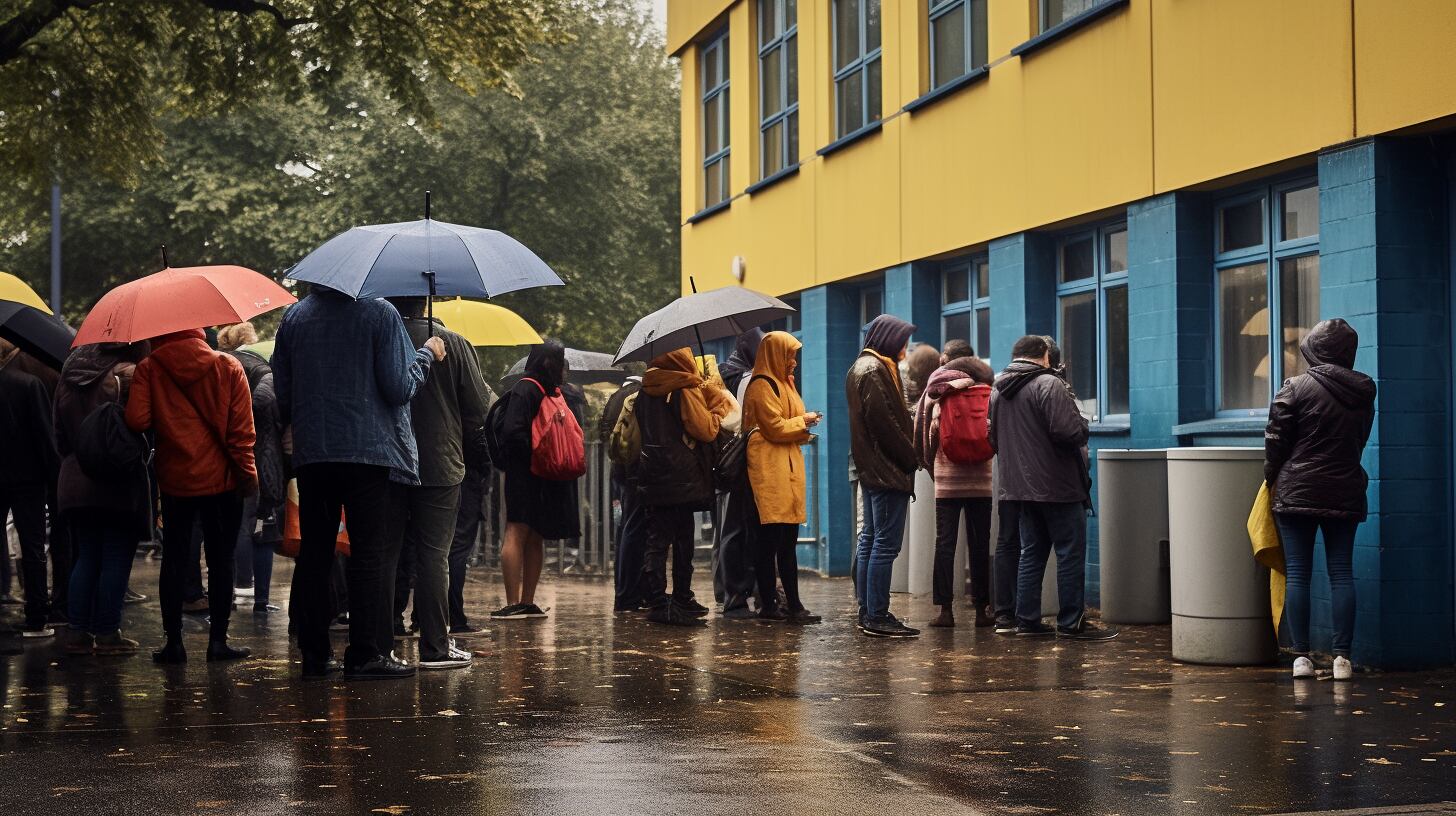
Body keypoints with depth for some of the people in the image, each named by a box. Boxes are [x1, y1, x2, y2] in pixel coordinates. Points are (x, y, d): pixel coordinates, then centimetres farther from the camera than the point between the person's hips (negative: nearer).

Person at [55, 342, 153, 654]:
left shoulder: (70, 376, 10)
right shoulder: (128, 375, -12)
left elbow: (60, 435, 16)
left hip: (75, 482, 6)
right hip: (120, 484, -6)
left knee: (86, 558, 13)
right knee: (116, 559, 1)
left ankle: (78, 632, 10)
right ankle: (107, 633, 2)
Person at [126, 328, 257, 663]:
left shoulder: (149, 368, -3)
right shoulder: (228, 367, -2)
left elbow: (136, 420, -13)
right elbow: (242, 428, -7)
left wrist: (165, 420, 8)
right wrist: (247, 473, -2)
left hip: (174, 479, 0)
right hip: (221, 478, 0)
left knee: (174, 558, 9)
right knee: (221, 559, 6)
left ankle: (173, 642, 8)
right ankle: (218, 640, 6)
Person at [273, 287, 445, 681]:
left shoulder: (294, 317, 9)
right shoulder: (379, 313, -7)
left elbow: (282, 393, 11)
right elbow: (400, 389, -11)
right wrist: (426, 354, 5)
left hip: (311, 454, 5)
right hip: (372, 452, -5)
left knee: (313, 554, 10)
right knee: (374, 555, 0)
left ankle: (314, 655, 13)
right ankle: (368, 653, -1)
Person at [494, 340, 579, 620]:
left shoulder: (552, 392, 18)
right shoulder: (525, 390, -11)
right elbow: (512, 432, -20)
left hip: (547, 481, 9)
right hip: (524, 477, -9)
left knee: (536, 537, 9)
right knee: (517, 534, -10)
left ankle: (528, 602, 12)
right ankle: (513, 603, -12)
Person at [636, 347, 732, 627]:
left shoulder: (646, 390, 10)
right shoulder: (686, 389, -12)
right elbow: (706, 430, -15)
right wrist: (721, 405, 1)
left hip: (652, 475, 7)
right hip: (681, 476, -7)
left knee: (657, 540, 9)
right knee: (682, 541, 0)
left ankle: (656, 601, 13)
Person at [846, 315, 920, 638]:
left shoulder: (863, 366, 18)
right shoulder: (875, 371, -14)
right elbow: (886, 424, -20)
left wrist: (908, 455, 11)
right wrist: (911, 457, -13)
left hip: (871, 469, 11)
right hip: (888, 470, -11)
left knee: (870, 539, 13)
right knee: (885, 544, -9)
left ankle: (867, 612, 18)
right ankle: (877, 616, -8)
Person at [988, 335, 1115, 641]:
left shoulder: (998, 390, 13)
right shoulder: (1049, 384, -13)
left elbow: (993, 439, 22)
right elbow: (1070, 431, -21)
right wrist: (1083, 426, -1)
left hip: (1021, 486, 8)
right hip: (1057, 486, -8)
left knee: (1032, 552, 14)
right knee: (1071, 553, -1)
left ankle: (1027, 620, 13)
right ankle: (1072, 622, 0)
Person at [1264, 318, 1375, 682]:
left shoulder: (1297, 387, -8)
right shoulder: (1363, 393, 8)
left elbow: (1276, 439, -7)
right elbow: (1360, 441, 16)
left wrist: (1272, 478, 8)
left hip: (1298, 492, -4)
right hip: (1346, 494, 4)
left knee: (1297, 574, 1)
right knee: (1342, 573, 6)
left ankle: (1301, 655, 1)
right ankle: (1342, 655, 2)